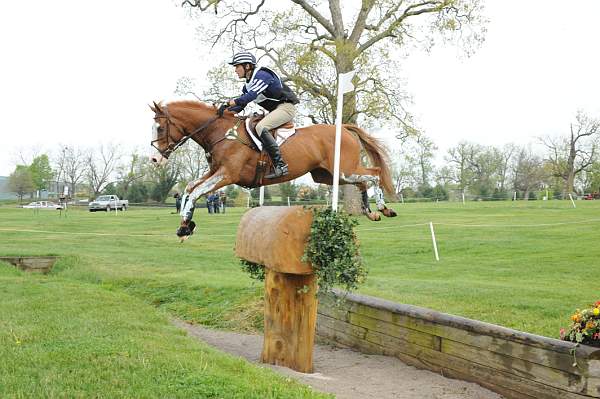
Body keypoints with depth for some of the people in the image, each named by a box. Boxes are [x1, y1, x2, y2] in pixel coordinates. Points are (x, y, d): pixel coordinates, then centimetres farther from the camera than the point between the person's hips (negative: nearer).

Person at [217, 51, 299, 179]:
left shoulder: (262, 75, -16)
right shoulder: (248, 84, 15)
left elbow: (251, 95, -30)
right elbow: (241, 105, 13)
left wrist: (228, 103, -34)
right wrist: (226, 111, -6)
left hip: (286, 107, -11)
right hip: (275, 110, 11)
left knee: (260, 127, -30)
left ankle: (280, 165, -36)